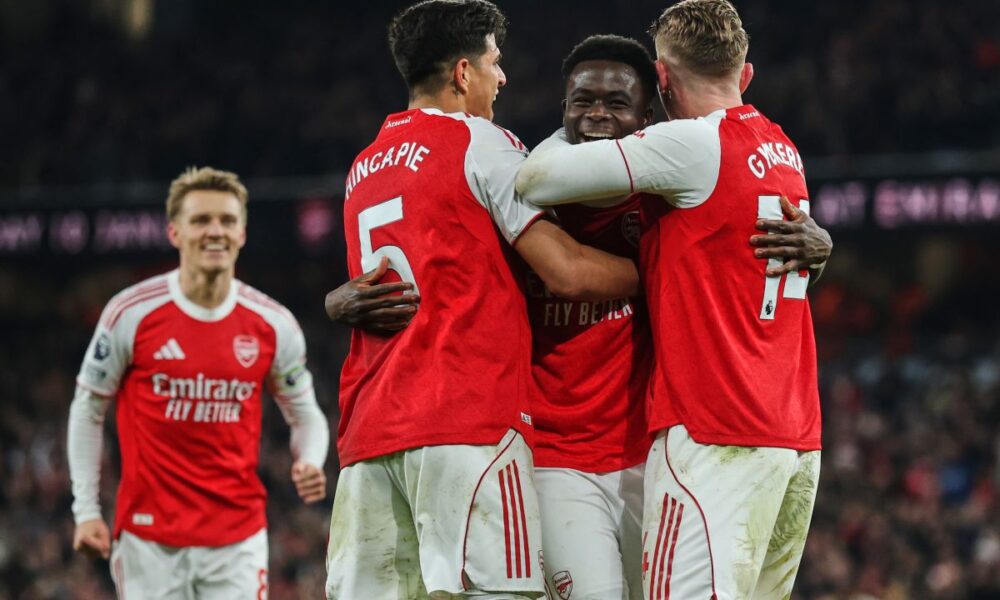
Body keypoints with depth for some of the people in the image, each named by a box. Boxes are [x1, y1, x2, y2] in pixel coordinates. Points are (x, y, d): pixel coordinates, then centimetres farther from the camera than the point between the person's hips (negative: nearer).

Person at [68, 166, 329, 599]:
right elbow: (88, 410, 5)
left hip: (239, 535, 2)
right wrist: (86, 510, 0)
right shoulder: (132, 314, -5)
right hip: (149, 532, -1)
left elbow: (306, 416, 13)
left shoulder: (273, 324, 1)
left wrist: (308, 464, -10)